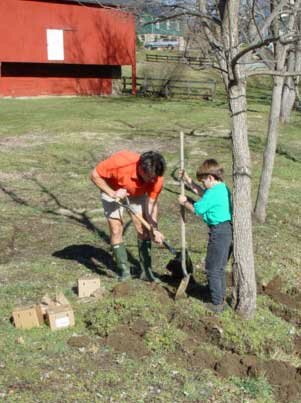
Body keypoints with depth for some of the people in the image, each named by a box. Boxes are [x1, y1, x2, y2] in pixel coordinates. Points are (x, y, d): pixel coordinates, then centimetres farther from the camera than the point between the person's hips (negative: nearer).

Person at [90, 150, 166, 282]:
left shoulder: (156, 178, -30)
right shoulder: (121, 162, -41)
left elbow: (151, 203, -19)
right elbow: (94, 175, -27)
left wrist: (154, 230, -28)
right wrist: (112, 193, -34)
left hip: (137, 194, 3)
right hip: (112, 191, -3)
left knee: (143, 230, -2)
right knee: (116, 231, -8)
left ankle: (146, 271, 9)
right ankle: (124, 272, 4)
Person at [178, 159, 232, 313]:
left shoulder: (213, 193, -19)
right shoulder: (223, 188, 11)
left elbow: (197, 209, -13)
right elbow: (203, 193, 24)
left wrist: (185, 202, 5)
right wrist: (188, 180, 24)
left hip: (218, 232, -10)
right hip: (227, 229, 10)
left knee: (212, 269, 0)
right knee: (219, 267, 21)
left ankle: (216, 303, 5)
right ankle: (221, 296, 32)